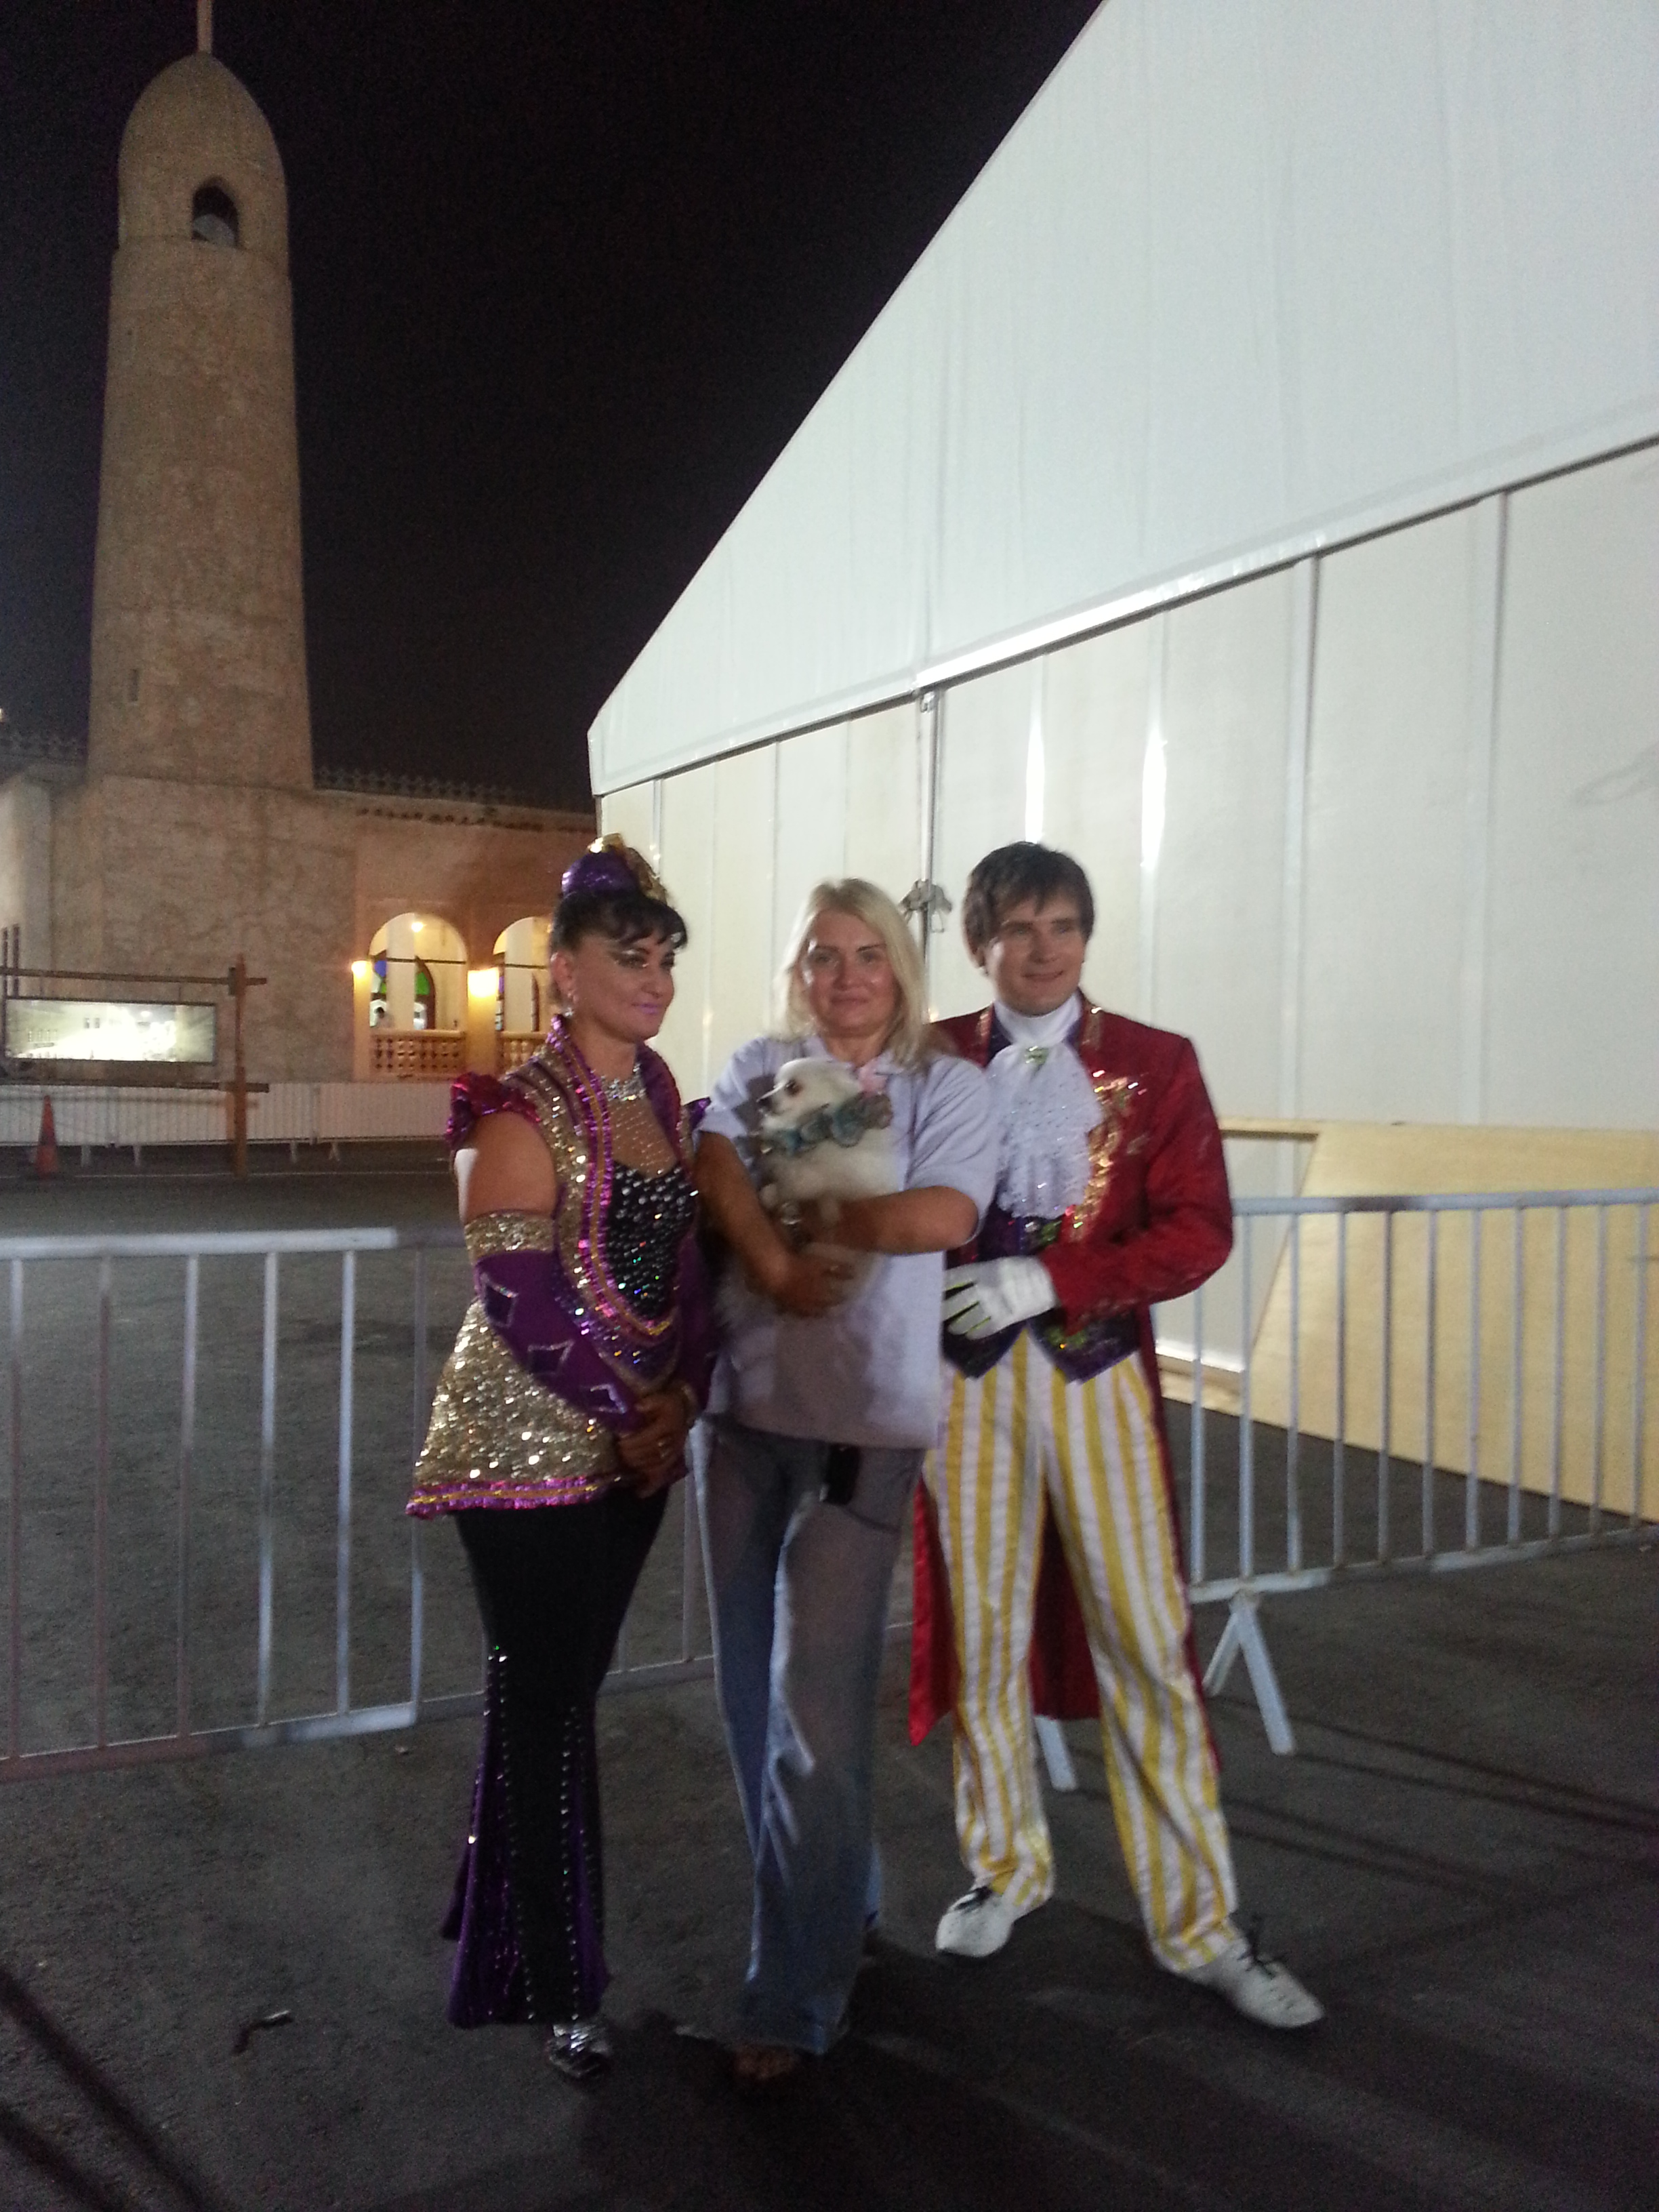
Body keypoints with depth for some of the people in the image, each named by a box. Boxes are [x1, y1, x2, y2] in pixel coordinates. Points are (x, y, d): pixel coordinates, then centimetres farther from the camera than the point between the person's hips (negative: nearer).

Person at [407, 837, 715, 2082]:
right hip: (529, 1449, -6)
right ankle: (558, 1988, 20)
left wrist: (680, 1397, -2)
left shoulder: (660, 1091, 8)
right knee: (546, 1704, 3)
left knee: (564, 1692, 16)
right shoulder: (523, 1110, -14)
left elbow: (687, 1256, 10)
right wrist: (628, 1413, -13)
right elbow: (520, 1295, -19)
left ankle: (508, 1923, 37)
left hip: (638, 1444, 6)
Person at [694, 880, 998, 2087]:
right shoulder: (761, 1067, 11)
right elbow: (715, 1164, -7)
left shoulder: (946, 1083, 0)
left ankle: (796, 1996, 11)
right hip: (746, 1408, 5)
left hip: (863, 1422, -4)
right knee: (753, 1685, 14)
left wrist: (806, 1216, -8)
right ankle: (836, 1908, 37)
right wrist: (773, 1260, -21)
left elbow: (945, 1214, -16)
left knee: (815, 1703, -5)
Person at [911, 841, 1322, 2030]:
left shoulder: (1156, 1064, 1)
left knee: (1147, 1641, 3)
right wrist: (948, 1294, -13)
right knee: (982, 1628, 11)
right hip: (968, 1372, 1)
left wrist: (1045, 1281, -15)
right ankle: (1006, 1867, 32)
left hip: (1100, 1372, -1)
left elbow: (1199, 1232, -6)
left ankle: (1200, 1922, 17)